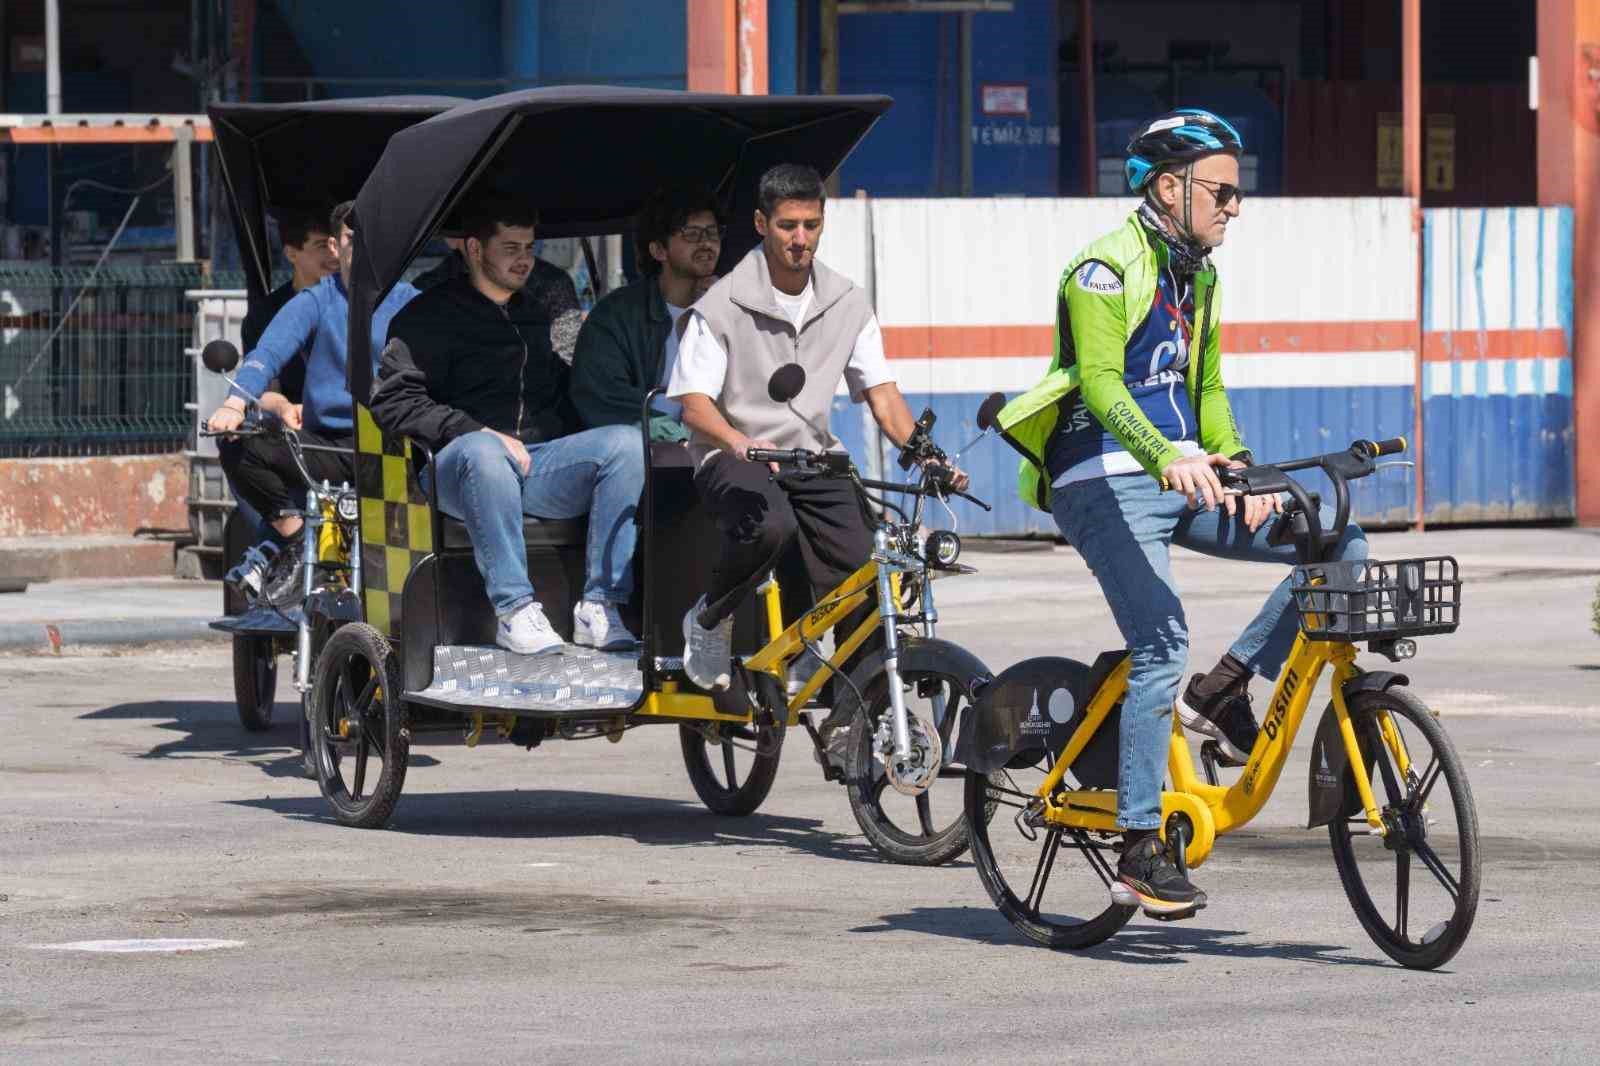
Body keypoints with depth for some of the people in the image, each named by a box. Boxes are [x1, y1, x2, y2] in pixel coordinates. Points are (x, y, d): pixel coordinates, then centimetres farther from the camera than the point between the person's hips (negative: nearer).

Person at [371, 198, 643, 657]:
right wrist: (475, 431, -16)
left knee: (626, 442, -21)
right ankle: (514, 609, -38)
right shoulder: (432, 316, 6)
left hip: (540, 461, 5)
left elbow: (560, 392, 36)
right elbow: (393, 402, -6)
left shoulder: (535, 315, 28)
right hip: (456, 468, -5)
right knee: (483, 451, -42)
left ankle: (600, 606, -27)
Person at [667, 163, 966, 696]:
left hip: (814, 457, 4)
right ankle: (708, 621, -10)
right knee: (769, 526, -37)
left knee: (860, 583, -16)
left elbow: (881, 393, 5)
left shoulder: (848, 302, 5)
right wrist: (739, 442, -33)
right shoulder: (722, 306, -7)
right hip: (735, 456, -4)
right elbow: (694, 403, -11)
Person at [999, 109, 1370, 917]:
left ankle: (1223, 690, 0)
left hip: (1182, 482, 8)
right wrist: (1168, 457, -39)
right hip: (1105, 485, -8)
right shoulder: (1106, 270, -11)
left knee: (1339, 544, -6)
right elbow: (1101, 383, -23)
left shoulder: (1198, 276, 16)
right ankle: (1140, 854, -19)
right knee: (1162, 643, -22)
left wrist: (1238, 470, 0)